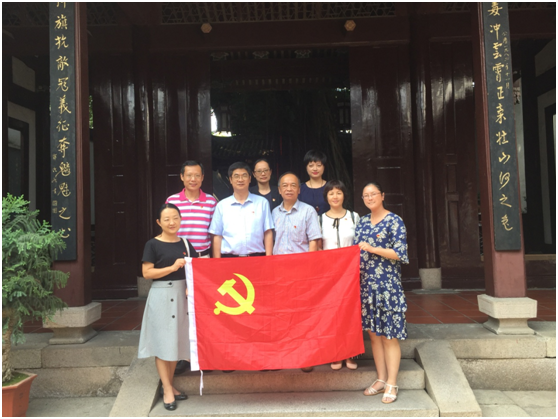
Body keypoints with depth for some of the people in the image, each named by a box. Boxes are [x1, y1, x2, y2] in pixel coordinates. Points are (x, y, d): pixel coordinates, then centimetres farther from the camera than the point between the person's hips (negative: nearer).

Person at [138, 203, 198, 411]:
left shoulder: (185, 244, 7)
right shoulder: (153, 245, -7)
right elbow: (146, 273, -12)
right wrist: (173, 267, -19)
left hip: (181, 294, 5)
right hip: (161, 296, -5)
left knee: (177, 340, 12)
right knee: (163, 342, 2)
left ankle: (170, 384, 26)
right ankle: (167, 389, 11)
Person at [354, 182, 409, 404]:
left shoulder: (394, 221, -5)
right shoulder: (362, 222, 13)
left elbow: (400, 253, -11)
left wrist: (372, 248, -14)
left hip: (387, 284, -6)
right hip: (365, 283, 6)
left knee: (389, 335, -1)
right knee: (373, 332, 11)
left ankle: (392, 384, 8)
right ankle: (381, 379, 22)